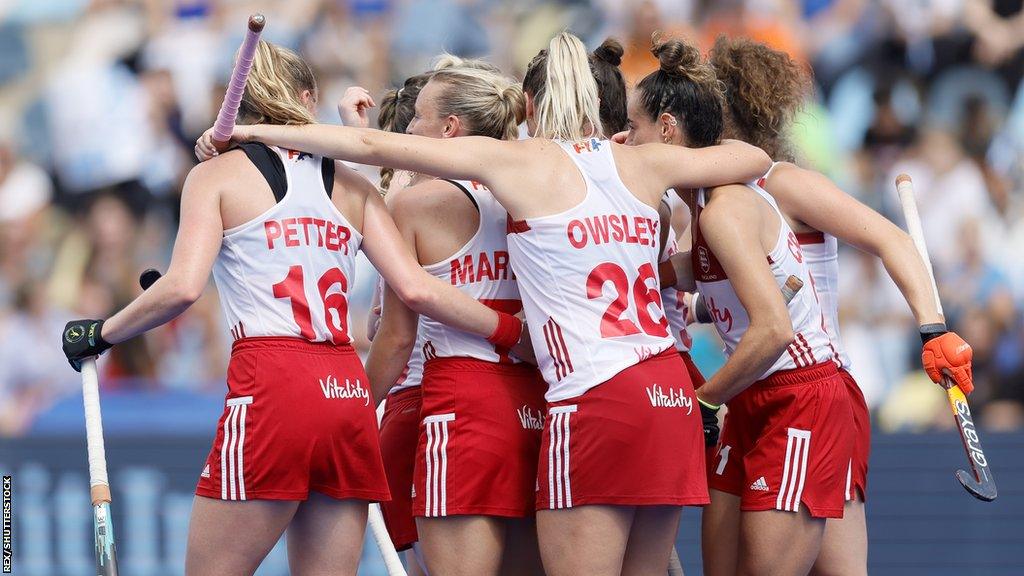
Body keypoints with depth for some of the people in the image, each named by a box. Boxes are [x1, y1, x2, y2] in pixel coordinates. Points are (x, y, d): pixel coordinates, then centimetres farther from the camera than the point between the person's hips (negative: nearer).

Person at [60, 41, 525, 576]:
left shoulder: (217, 175, 5)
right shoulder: (353, 186, 14)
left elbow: (182, 288, -8)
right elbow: (416, 290, 4)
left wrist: (100, 334, 6)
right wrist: (510, 331, 15)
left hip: (269, 391, -4)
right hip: (349, 392, 4)